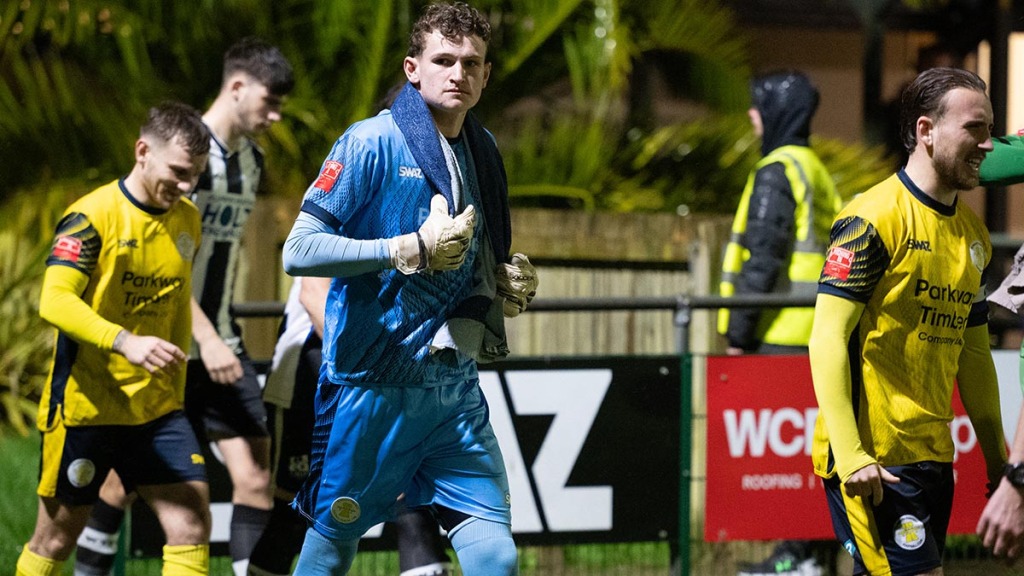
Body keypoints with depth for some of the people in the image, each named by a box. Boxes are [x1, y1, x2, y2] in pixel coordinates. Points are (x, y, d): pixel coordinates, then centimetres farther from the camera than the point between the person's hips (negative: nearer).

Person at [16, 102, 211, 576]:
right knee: (57, 537, 6)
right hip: (84, 406, -5)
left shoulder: (187, 222, 8)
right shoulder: (93, 215, -13)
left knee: (192, 518, -9)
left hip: (155, 407, 5)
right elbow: (53, 301, -25)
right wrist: (125, 342, -38)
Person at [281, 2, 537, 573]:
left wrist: (508, 287, 6)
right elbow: (300, 251, -14)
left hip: (455, 390, 5)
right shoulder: (373, 143, -8)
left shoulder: (482, 152, 13)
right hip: (374, 386, -5)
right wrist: (413, 250, -19)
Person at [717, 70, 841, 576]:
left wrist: (738, 329, -14)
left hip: (781, 333, -9)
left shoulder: (776, 172, -11)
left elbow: (763, 256, -17)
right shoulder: (817, 171, 19)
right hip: (814, 331, 9)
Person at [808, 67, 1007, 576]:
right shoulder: (873, 218, -10)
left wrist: (997, 459, 18)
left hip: (933, 456, 8)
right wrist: (851, 455, -21)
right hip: (873, 461, -8)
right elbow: (826, 340, -14)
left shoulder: (972, 233, 14)